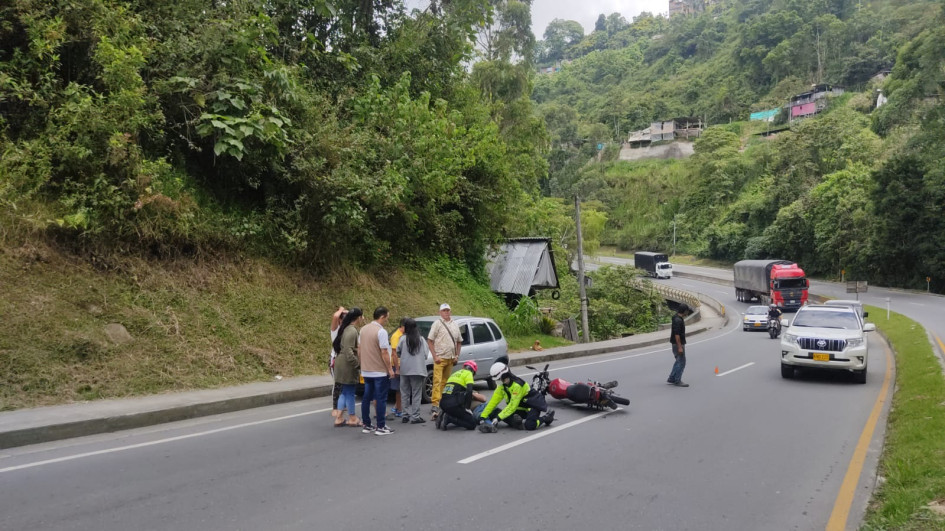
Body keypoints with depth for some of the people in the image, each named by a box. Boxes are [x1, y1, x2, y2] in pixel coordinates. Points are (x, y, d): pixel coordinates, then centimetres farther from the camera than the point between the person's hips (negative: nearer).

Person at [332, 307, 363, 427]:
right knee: (350, 392, 3)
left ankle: (339, 418, 16)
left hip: (342, 364, 10)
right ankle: (352, 418, 14)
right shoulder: (352, 331, -19)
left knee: (345, 392, 15)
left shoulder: (346, 328, 11)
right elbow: (348, 352, -23)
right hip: (347, 366, -10)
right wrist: (358, 364, -18)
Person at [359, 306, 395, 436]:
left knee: (366, 398, 12)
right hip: (380, 371, -7)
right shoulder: (381, 331, -17)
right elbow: (384, 353, -19)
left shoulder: (363, 329, 7)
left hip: (366, 371, 7)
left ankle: (367, 425, 18)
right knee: (381, 399, 0)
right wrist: (390, 369, -11)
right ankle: (380, 427, 3)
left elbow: (359, 349, 13)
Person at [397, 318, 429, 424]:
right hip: (418, 370, -1)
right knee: (416, 394, 2)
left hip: (405, 369, 1)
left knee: (405, 393, 10)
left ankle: (406, 415, 12)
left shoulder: (403, 339, -4)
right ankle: (415, 416, -1)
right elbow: (426, 354, 2)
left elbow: (397, 353, 2)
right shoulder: (421, 339, 0)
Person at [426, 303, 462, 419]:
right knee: (437, 381, -12)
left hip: (450, 358, 5)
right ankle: (435, 404, -16)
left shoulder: (455, 325, 14)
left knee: (446, 382, 10)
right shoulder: (437, 323, -2)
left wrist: (457, 355, 10)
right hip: (440, 358, -5)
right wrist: (435, 356, -12)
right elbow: (429, 341, -6)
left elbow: (459, 342, 21)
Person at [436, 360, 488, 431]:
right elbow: (469, 391, -11)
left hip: (443, 403, 8)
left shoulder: (455, 373, 27)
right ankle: (448, 418, -15)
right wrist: (468, 408, -7)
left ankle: (445, 415, 3)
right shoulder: (468, 373, 4)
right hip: (453, 404, -8)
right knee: (472, 423, -3)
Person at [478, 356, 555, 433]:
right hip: (521, 409, 8)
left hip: (532, 406, -7)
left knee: (529, 426, -31)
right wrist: (483, 416, -8)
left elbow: (512, 406, -29)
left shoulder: (517, 385, -28)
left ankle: (547, 418, -6)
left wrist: (498, 418, -31)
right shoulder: (502, 386, -1)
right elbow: (493, 401, -1)